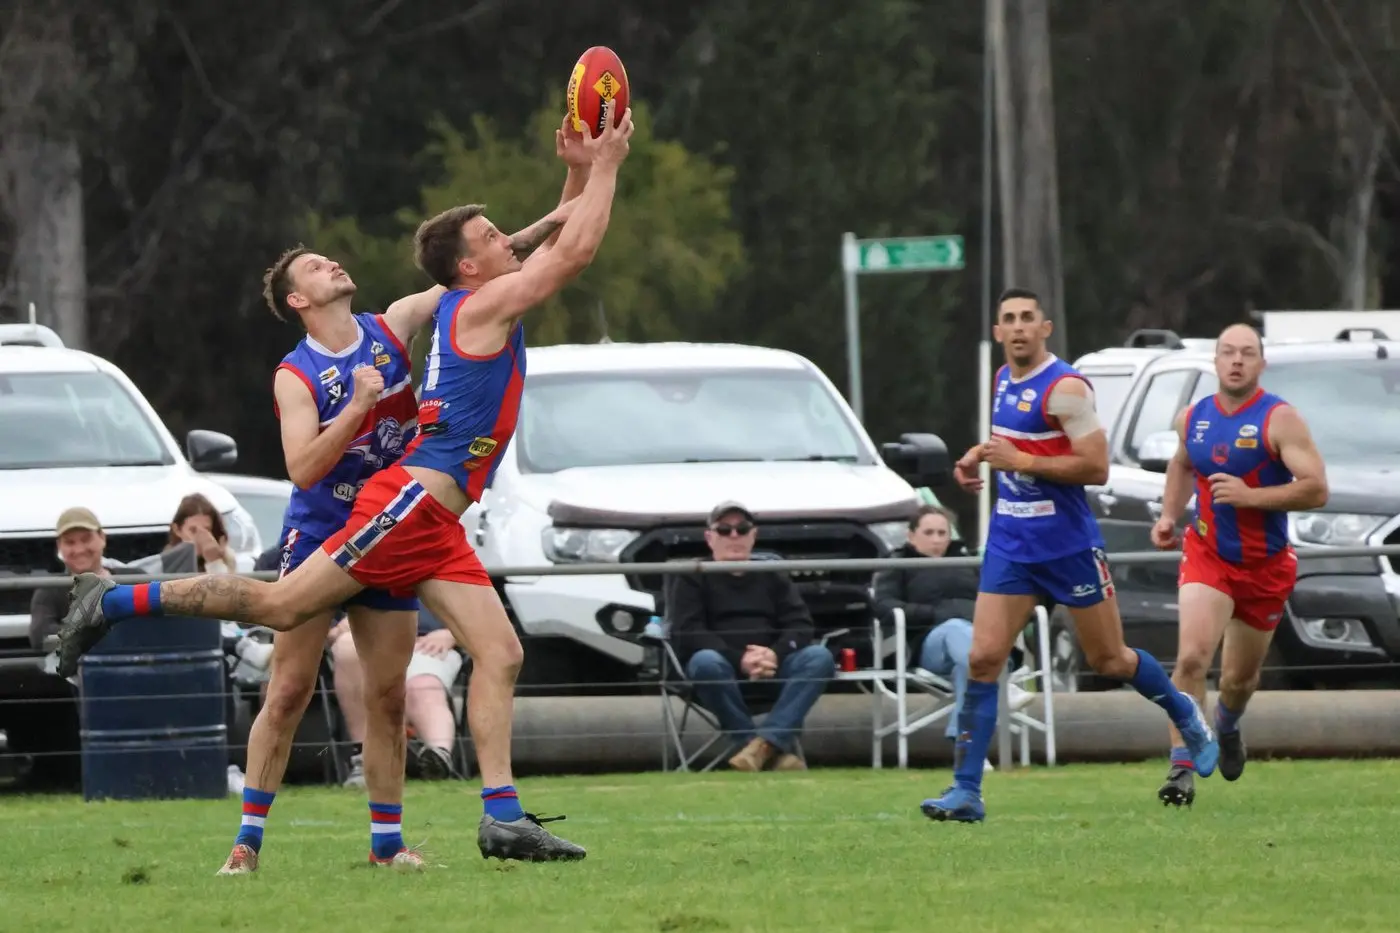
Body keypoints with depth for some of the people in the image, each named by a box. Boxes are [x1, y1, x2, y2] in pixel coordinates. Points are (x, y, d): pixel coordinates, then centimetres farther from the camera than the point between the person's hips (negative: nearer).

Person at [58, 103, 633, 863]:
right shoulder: (483, 305, -7)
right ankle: (113, 601, 3)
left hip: (434, 526, 9)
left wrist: (584, 174, 19)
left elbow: (559, 243, 32)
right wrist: (605, 167, -3)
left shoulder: (479, 307, 19)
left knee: (499, 654, -2)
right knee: (284, 606, -8)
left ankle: (502, 819, -9)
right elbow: (575, 252, -13)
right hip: (410, 500, -9)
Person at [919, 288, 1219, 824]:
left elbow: (1096, 466, -20)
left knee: (1109, 660, 8)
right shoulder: (1004, 380, 9)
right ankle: (966, 791, -8)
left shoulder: (1065, 388, -15)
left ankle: (1188, 718, 36)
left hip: (1069, 547, -6)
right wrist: (980, 454, 10)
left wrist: (1019, 460, -22)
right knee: (983, 659, -7)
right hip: (1011, 547, 6)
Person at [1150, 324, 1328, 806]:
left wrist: (1250, 496, -29)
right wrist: (1169, 515, 9)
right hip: (1206, 554, 1)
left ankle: (1227, 726, 51)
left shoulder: (1279, 420, -14)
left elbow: (1316, 490, -21)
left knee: (1239, 677, 14)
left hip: (1266, 566, -1)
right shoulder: (1193, 418, 1)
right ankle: (1181, 768, -20)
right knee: (1192, 657, -21)